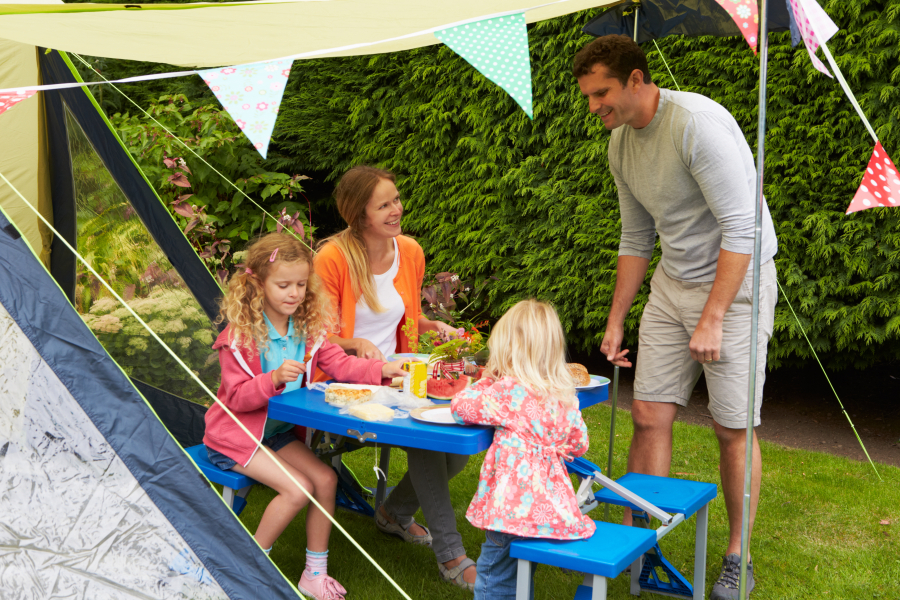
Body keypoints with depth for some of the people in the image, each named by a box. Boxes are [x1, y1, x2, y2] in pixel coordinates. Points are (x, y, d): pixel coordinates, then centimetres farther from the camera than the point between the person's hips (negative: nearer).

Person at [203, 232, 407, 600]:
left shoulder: (307, 328, -2)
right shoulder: (240, 335, -20)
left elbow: (339, 364, -3)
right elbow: (237, 397, -20)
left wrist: (381, 370, -19)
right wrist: (274, 378, -37)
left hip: (278, 431, 7)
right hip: (235, 435, -7)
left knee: (325, 479, -9)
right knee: (297, 489, -21)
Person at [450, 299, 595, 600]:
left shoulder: (507, 390, -14)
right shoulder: (564, 393, 5)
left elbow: (460, 407, -3)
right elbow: (578, 444, 15)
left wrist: (486, 380, 12)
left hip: (514, 505, -6)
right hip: (553, 504, 6)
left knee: (493, 570, 9)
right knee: (519, 574, 23)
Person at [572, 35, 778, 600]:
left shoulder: (697, 122, -22)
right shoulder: (621, 143, 4)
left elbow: (741, 229, -23)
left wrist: (711, 320, -24)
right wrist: (615, 321, 14)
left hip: (737, 282, -7)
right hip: (673, 283, 7)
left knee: (733, 428, 0)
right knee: (649, 414, 2)